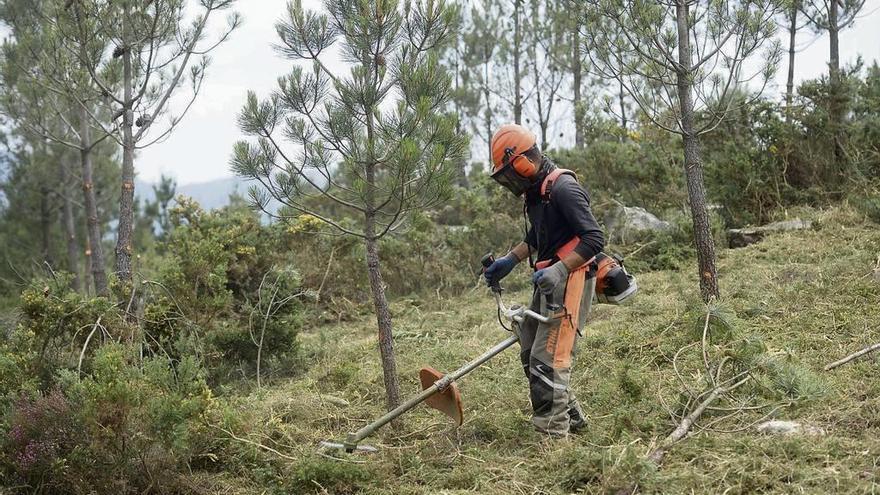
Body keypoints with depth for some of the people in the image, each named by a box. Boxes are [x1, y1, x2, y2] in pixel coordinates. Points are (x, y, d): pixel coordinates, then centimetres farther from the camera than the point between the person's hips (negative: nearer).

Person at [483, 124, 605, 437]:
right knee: (530, 354, 16)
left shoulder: (563, 189, -18)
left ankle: (553, 435, -9)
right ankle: (572, 418, 26)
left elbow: (594, 240, -23)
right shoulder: (535, 192, 12)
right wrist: (509, 261, 22)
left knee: (548, 362, -13)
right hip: (549, 282, 10)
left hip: (570, 282, -10)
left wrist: (558, 270, -27)